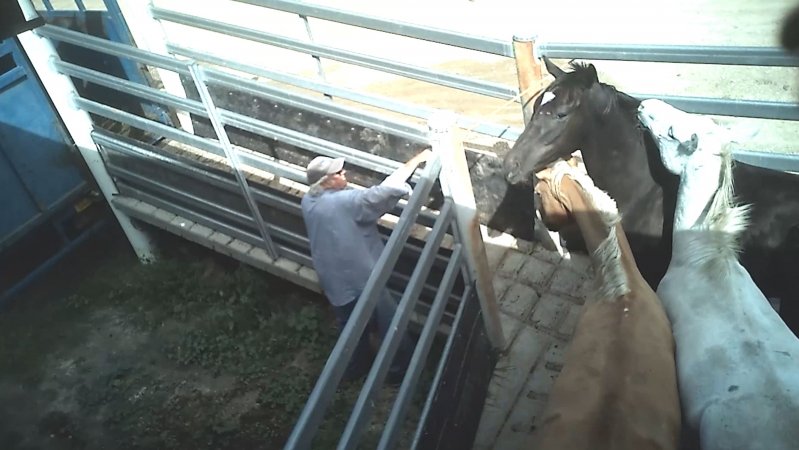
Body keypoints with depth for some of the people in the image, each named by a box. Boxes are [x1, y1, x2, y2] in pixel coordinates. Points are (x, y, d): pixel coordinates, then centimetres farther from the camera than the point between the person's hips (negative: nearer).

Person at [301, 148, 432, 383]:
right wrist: (417, 159, -23)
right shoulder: (345, 202, -28)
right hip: (363, 281, -7)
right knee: (391, 328, 15)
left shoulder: (308, 201, -3)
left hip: (334, 283, 8)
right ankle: (400, 370, 33)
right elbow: (388, 189, -32)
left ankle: (355, 368, 48)